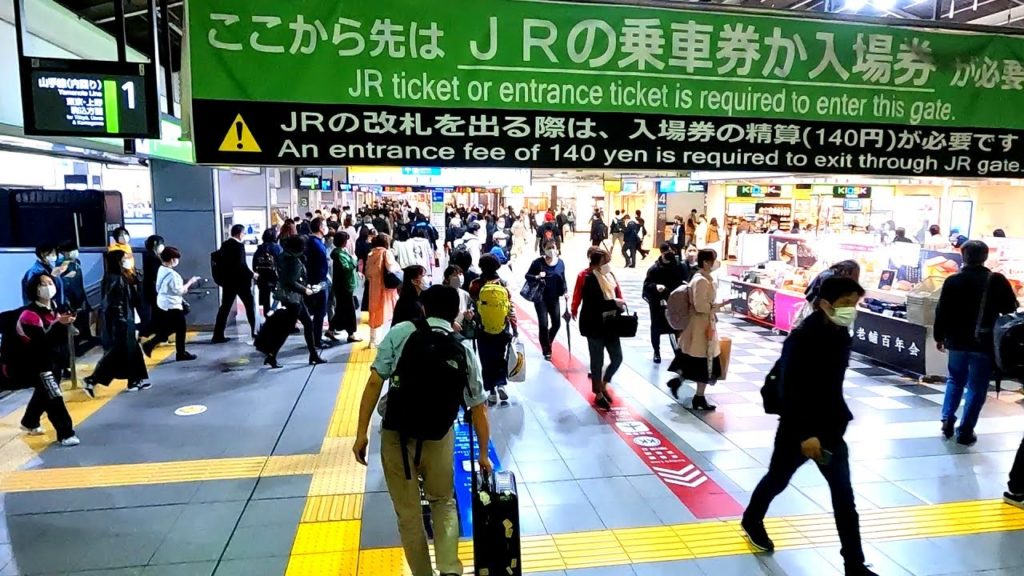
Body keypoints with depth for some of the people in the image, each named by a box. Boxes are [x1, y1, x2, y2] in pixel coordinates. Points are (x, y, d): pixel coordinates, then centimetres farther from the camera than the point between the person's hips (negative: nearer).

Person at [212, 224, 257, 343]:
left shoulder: (224, 244, 9)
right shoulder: (239, 245, -14)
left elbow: (221, 262, 14)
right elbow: (241, 264, -22)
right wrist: (251, 274, -13)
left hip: (228, 281, 7)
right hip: (240, 280, -7)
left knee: (225, 307, 6)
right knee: (250, 305, 7)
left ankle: (218, 335, 3)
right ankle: (254, 331, 11)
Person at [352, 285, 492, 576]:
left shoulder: (400, 332, -2)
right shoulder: (465, 351, 4)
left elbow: (375, 382, -9)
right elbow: (478, 410, 9)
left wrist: (362, 432, -4)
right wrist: (483, 453, 20)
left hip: (396, 435, -1)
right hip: (439, 438, 1)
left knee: (408, 514, 16)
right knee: (443, 503, 25)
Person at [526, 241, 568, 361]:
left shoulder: (560, 263, 1)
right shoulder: (538, 262, -12)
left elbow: (562, 279, 11)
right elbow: (527, 275, -7)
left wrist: (565, 291, -1)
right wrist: (536, 277, -25)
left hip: (554, 298, 4)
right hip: (540, 298, -4)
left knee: (556, 323, 7)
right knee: (543, 324, -5)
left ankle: (548, 343, 35)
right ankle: (546, 350, 11)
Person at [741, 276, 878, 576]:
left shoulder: (842, 336, 2)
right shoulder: (802, 338, -23)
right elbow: (791, 391, -25)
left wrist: (840, 420, 17)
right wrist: (804, 434, -26)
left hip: (830, 427, 7)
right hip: (798, 427, -6)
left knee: (844, 494, 5)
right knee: (777, 480, 15)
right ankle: (752, 521, 42)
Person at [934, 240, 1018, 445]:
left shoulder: (952, 281, -2)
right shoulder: (997, 280, -8)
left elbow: (941, 311, 1)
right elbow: (1011, 308, -1)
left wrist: (939, 337, 12)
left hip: (957, 341, 2)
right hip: (984, 343, -2)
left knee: (955, 380, 21)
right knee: (977, 388, 5)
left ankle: (947, 420, 12)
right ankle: (965, 431, 4)